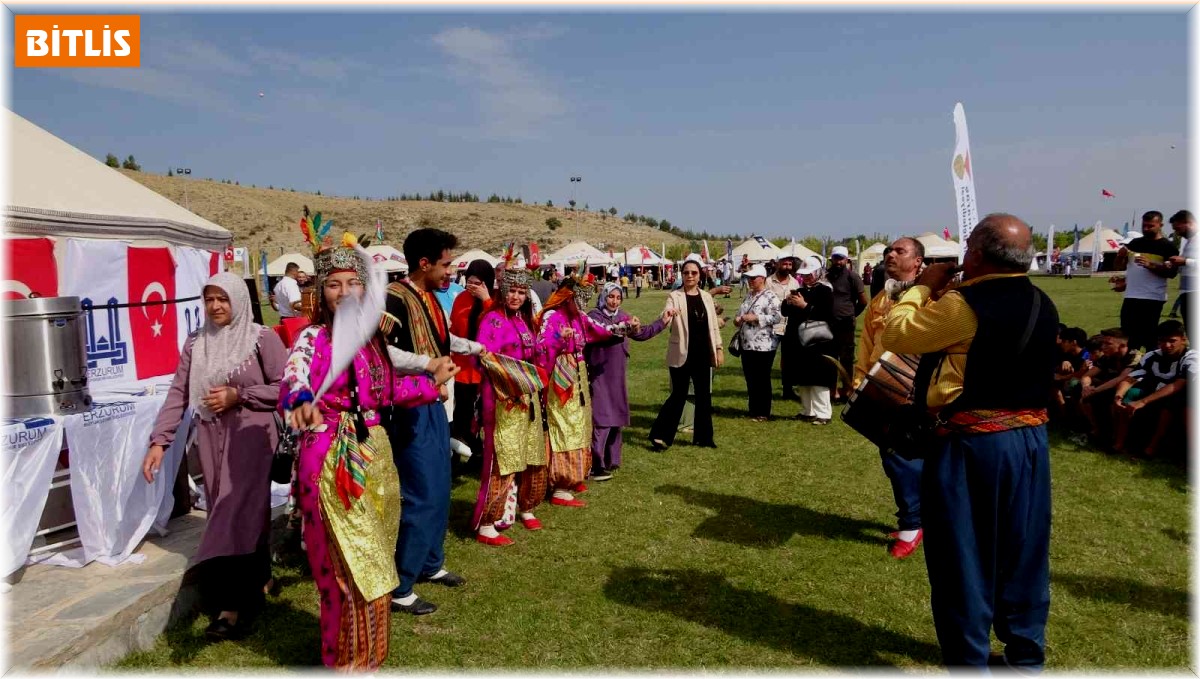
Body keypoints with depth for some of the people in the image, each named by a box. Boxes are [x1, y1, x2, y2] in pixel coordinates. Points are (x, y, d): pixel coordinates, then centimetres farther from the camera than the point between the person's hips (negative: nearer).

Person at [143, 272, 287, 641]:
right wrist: (158, 441, -3)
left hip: (250, 436, -5)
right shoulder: (196, 342, 10)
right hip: (211, 438, 5)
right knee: (227, 515, 9)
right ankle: (252, 590, 22)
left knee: (239, 512, -11)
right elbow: (178, 394, 5)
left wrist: (239, 395, -12)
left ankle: (232, 608, -10)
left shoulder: (262, 338, -3)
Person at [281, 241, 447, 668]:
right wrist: (302, 403, -56)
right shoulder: (312, 338, -13)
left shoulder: (372, 337, 7)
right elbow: (293, 380, -34)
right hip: (332, 462, -6)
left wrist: (432, 382, 20)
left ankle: (367, 653, 35)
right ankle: (347, 660, 22)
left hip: (375, 456, 6)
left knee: (371, 563, 17)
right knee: (348, 567, 2)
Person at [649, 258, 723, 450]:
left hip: (703, 355, 5)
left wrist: (719, 349, 8)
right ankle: (660, 436, 8)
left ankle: (702, 437, 23)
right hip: (682, 355, -5)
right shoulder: (674, 296, -5)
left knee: (704, 396, 10)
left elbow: (713, 325, 12)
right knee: (679, 395, -2)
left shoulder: (707, 297, 9)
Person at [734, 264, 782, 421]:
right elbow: (741, 313, 25)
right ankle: (753, 410, 23)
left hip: (763, 346, -8)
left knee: (762, 380, 1)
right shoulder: (749, 296, 15)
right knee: (750, 379, 12)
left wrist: (755, 318, -23)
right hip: (747, 345, 8)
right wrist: (738, 319, 3)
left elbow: (777, 317, -19)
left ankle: (763, 413, 10)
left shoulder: (770, 297, -11)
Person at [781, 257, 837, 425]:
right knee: (803, 379, 11)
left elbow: (827, 315, -20)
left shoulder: (825, 290, -7)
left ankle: (823, 414, 0)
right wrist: (788, 302, -5)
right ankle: (807, 411, 21)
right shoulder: (800, 290, 15)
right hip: (800, 342, 7)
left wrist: (805, 305, -22)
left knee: (818, 379, -6)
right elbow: (785, 312, 16)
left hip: (818, 343, -7)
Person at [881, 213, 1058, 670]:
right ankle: (1025, 655, 31)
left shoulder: (963, 304, -18)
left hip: (970, 445, -7)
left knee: (964, 556, 5)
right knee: (1023, 552, 17)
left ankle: (969, 661, 16)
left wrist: (923, 287, 3)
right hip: (1030, 440, 7)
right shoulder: (1042, 306, 7)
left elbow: (896, 335, -10)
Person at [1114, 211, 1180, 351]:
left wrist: (1150, 265, -22)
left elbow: (1172, 272, -10)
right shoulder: (1134, 243, 13)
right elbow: (1119, 267, 15)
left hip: (1153, 298, -5)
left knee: (1148, 336, -3)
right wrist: (1120, 255, -5)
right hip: (1130, 297, 5)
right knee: (1127, 335, 9)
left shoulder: (1167, 246, -2)